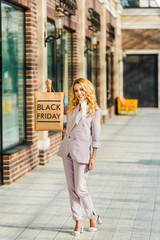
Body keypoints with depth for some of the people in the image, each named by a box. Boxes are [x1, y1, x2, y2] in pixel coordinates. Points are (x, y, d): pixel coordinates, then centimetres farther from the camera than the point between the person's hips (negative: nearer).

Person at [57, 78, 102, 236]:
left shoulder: (94, 111, -3)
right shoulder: (71, 108, 9)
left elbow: (96, 137, -4)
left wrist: (93, 158, -8)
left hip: (82, 151, -5)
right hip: (66, 149, 5)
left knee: (80, 189, -3)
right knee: (71, 188, 6)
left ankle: (93, 216, 20)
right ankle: (78, 222, 14)